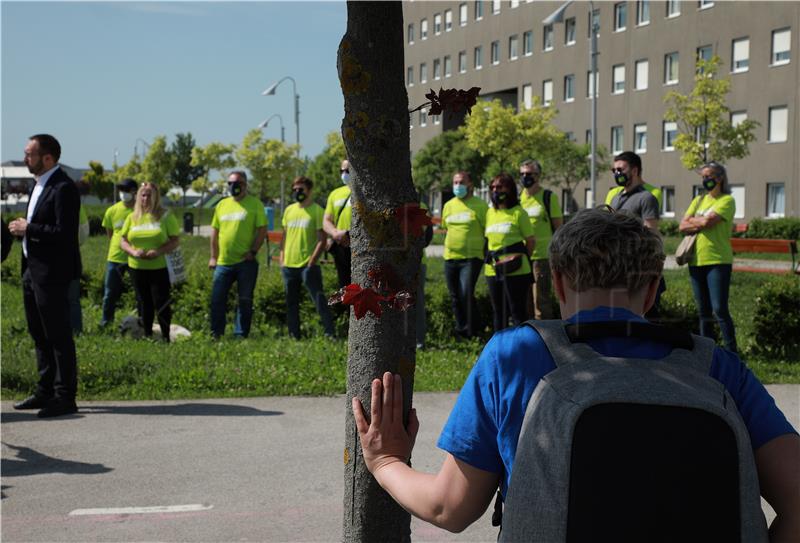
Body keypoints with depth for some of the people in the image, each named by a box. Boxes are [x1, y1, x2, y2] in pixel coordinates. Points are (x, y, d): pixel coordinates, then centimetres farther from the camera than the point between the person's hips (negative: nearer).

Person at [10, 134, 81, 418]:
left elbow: (64, 233, -24)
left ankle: (65, 397, 3)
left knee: (58, 336, -4)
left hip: (52, 273, -10)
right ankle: (45, 391, 26)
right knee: (39, 334, 16)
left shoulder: (63, 188, -16)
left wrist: (28, 229, -17)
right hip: (33, 269, 10)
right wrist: (23, 228, 6)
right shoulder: (39, 185, 15)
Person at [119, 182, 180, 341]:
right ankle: (147, 336, 22)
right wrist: (133, 252, -12)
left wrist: (159, 251, -21)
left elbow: (175, 241, -5)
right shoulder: (132, 217, 10)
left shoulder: (165, 216, -1)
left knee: (161, 303, -4)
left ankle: (166, 337, 7)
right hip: (137, 267, 4)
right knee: (144, 303, 12)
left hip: (160, 267, -4)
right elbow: (122, 240, 9)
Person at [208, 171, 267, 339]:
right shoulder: (222, 205, 13)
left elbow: (262, 229, -4)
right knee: (217, 299, 4)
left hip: (246, 262, -4)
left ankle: (240, 336, 12)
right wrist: (213, 257, 10)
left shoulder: (255, 204, 0)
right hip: (223, 262, 4)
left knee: (245, 301, 3)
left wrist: (253, 251, -12)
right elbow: (215, 232, 16)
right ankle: (215, 335, 13)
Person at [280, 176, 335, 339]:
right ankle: (294, 336, 19)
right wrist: (282, 259, 10)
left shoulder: (317, 210, -4)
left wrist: (311, 262, -14)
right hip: (289, 265, 6)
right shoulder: (289, 210, 13)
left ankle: (330, 334, -9)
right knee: (291, 303, 11)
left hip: (308, 265, -6)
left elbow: (322, 240, -8)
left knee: (319, 300, -10)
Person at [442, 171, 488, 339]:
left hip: (471, 257, -6)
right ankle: (461, 330, 24)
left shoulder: (480, 205, -4)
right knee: (455, 297, 11)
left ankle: (472, 331, -5)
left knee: (466, 294, -17)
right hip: (450, 258, 6)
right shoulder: (448, 206, 13)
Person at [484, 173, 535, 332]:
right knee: (498, 311, 14)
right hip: (492, 270, 6)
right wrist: (489, 259, 10)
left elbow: (531, 241, -2)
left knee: (517, 311, -3)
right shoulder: (490, 213, 13)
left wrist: (519, 258, -2)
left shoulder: (518, 212, -4)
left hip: (514, 270, -6)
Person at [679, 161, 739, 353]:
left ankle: (732, 353, -4)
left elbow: (708, 221, -17)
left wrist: (693, 221, 1)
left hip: (718, 261, -6)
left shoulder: (727, 200, -3)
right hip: (696, 260, 6)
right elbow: (682, 227, 7)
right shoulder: (698, 200, 16)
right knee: (703, 312, 10)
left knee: (720, 309, -11)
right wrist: (701, 224, -8)